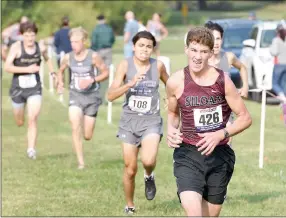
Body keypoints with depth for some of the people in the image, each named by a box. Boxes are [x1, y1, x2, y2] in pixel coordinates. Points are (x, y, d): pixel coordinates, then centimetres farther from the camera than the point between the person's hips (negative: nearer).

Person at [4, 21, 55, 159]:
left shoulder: (41, 48, -4)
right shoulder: (16, 47, -14)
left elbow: (47, 59, 20)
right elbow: (7, 67, -23)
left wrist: (53, 73, 9)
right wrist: (27, 69, -28)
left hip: (35, 88, 1)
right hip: (18, 89, 0)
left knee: (33, 119, -17)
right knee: (19, 123, 16)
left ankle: (31, 149, -15)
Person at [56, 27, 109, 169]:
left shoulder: (93, 56, -11)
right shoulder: (68, 58, -4)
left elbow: (105, 72, -3)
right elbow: (61, 71, 16)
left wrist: (92, 80, -19)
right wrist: (60, 83, -3)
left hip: (91, 95, -1)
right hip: (75, 95, 1)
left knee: (88, 136, 4)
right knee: (75, 128, -20)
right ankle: (80, 162, -13)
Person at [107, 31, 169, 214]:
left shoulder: (158, 66, -3)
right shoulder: (125, 65, -7)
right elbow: (111, 95, -15)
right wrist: (130, 84, -27)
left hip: (151, 121, -1)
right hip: (129, 120, 1)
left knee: (148, 160, -25)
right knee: (130, 169, 5)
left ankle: (149, 176, 12)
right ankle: (130, 206, 28)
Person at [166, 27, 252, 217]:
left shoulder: (222, 81, -7)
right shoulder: (176, 82, -4)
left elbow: (245, 118, -1)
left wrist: (220, 135, -16)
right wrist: (171, 129, -5)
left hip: (219, 154, 1)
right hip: (187, 155, -1)